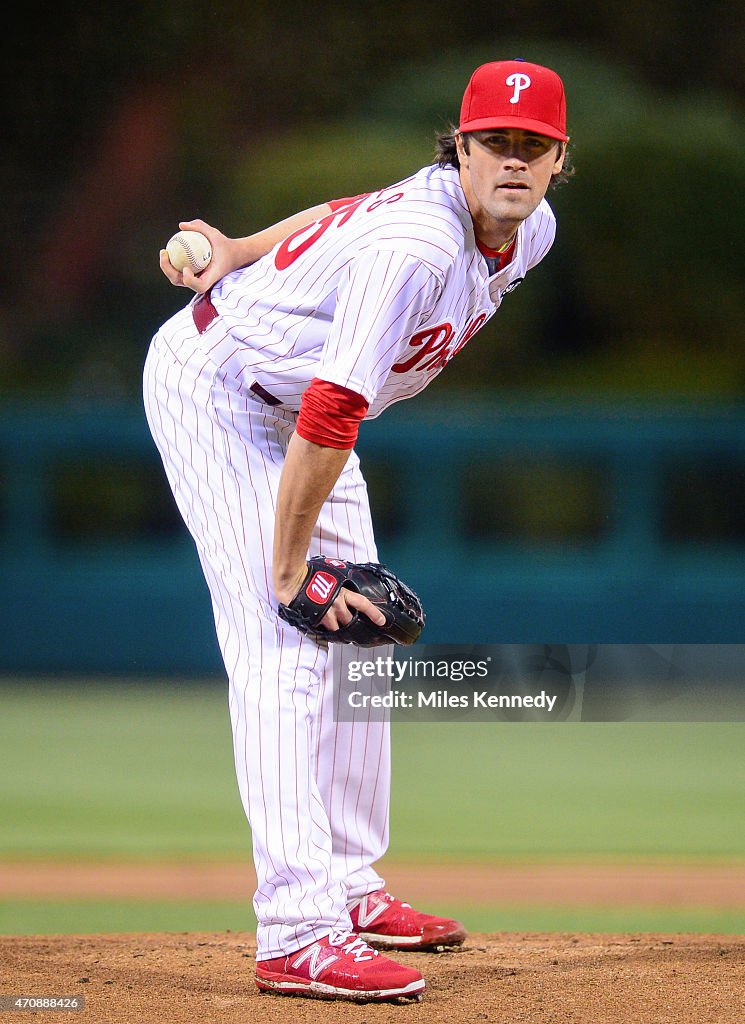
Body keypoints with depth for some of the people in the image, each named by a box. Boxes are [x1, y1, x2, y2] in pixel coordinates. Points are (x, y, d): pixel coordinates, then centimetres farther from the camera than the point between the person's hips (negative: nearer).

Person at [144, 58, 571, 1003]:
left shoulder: (530, 230, -6)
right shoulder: (420, 246, -34)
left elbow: (362, 211, 13)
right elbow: (331, 416, -35)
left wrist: (245, 251, 16)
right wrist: (290, 567, -29)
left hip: (296, 403, 10)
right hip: (212, 385, -9)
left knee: (355, 632, 12)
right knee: (284, 650, -18)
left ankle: (346, 888, 24)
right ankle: (296, 936, -25)